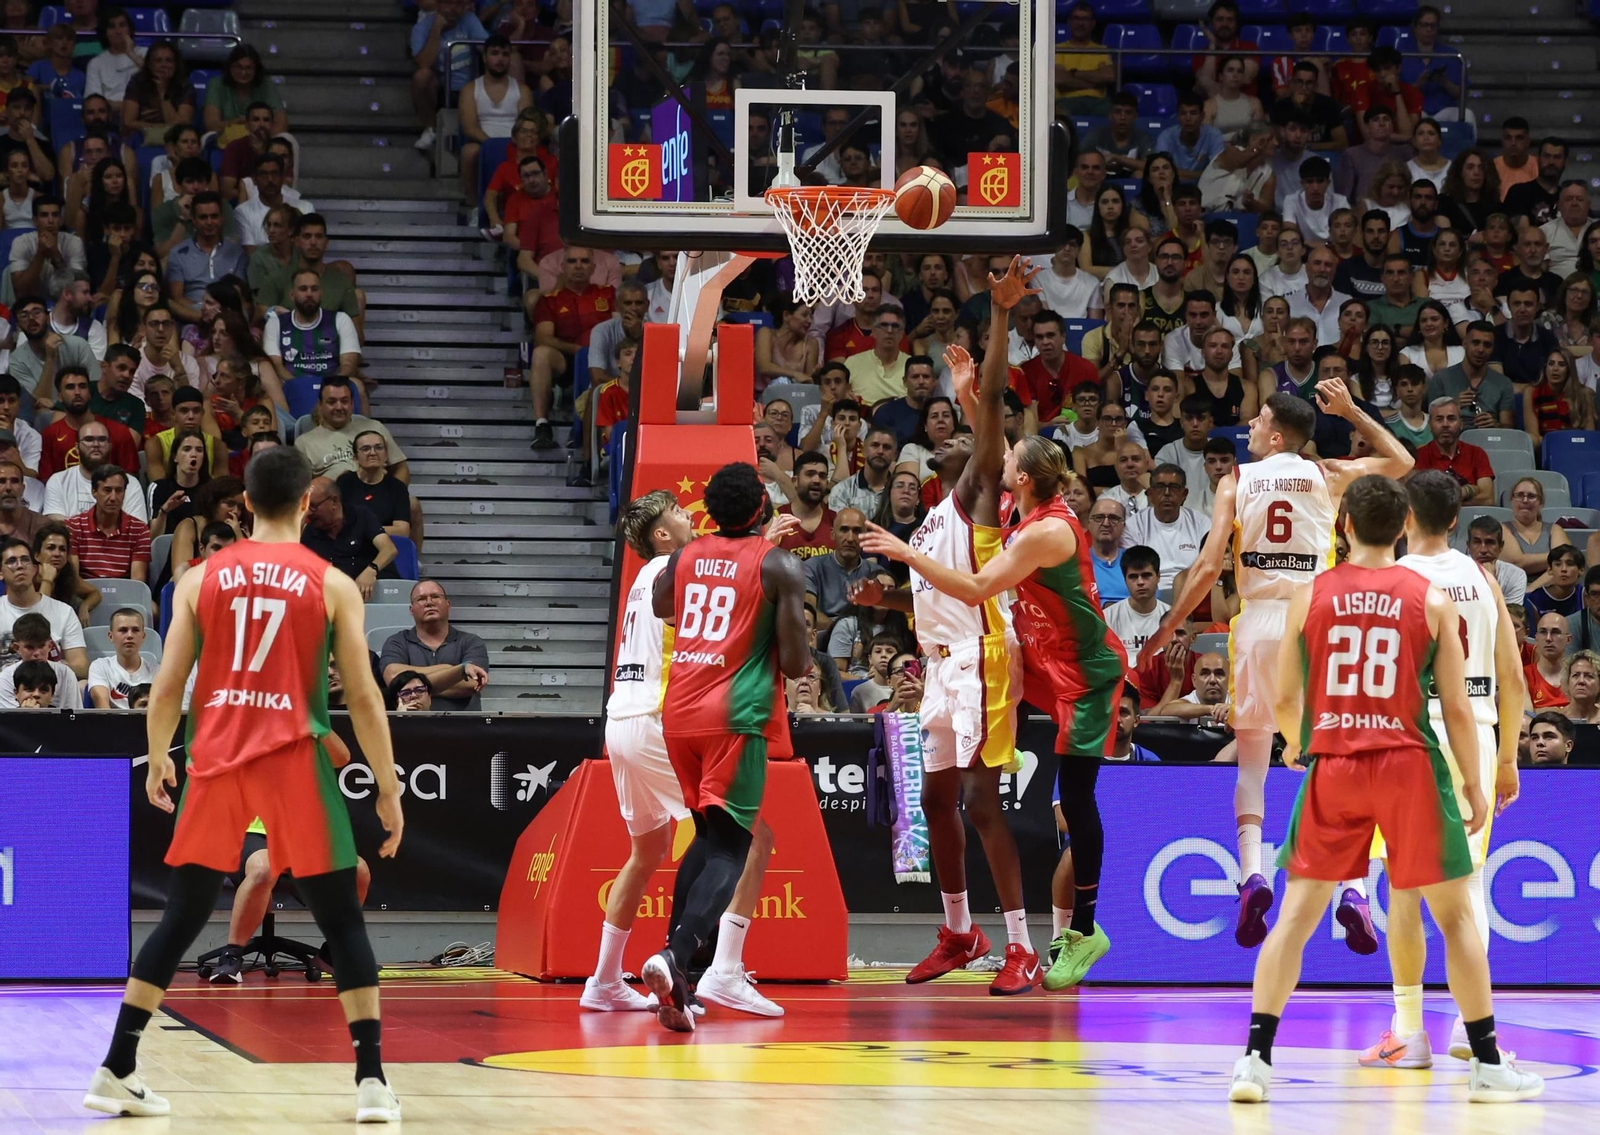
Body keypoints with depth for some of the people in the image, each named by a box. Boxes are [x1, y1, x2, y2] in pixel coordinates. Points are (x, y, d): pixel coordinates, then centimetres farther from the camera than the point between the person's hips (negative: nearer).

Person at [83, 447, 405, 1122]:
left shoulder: (201, 578, 6)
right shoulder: (331, 584, 0)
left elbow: (167, 686, 5)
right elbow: (363, 697, -2)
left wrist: (157, 761, 21)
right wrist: (388, 789, 5)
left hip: (215, 760, 2)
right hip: (293, 761, -2)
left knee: (180, 919, 12)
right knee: (342, 921, 5)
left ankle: (117, 1069, 10)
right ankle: (372, 1081, -2)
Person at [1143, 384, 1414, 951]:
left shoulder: (1236, 481, 4)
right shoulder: (1327, 476, 6)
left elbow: (1208, 568, -2)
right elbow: (1401, 462, 23)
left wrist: (1166, 630, 6)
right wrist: (1351, 410, 26)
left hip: (1259, 621, 0)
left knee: (1251, 761, 10)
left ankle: (1251, 872, -11)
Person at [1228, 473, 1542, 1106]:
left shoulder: (1310, 597, 3)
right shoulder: (1432, 602, 0)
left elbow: (1285, 698, 10)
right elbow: (1456, 706, 0)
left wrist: (1295, 746, 31)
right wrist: (1475, 787, 10)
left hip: (1332, 765, 1)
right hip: (1409, 766, -1)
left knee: (1296, 915, 6)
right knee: (1454, 913, 10)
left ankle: (1256, 1059, -4)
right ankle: (1488, 1066, 12)